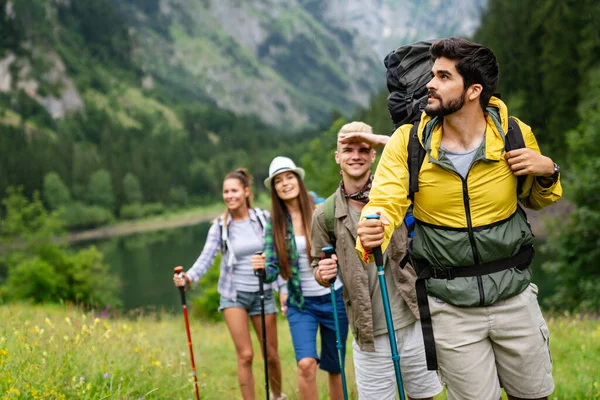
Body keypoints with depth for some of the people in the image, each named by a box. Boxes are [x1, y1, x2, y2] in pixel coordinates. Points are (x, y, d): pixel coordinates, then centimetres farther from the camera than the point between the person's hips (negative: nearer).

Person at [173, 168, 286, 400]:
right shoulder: (220, 226, -4)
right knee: (245, 355, -8)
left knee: (271, 354, 9)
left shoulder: (264, 219, -3)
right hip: (234, 294, -1)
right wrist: (188, 277, -32)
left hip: (263, 293, 1)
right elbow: (206, 258, -14)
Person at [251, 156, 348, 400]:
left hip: (334, 299, 0)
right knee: (306, 363, -19)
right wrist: (262, 269, -28)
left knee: (334, 367, 11)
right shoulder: (274, 223, -2)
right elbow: (272, 269, -6)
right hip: (300, 304, 0)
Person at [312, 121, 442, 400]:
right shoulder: (325, 215, 0)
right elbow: (319, 267, 11)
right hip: (370, 335, 0)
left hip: (415, 323, 1)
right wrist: (323, 274, -12)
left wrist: (381, 141, -16)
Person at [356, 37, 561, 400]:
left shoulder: (515, 134, -6)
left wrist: (548, 173, -11)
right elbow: (385, 203, -18)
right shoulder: (408, 142, -9)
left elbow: (536, 201, 11)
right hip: (450, 305, -1)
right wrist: (372, 236, -40)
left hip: (513, 292, 1)